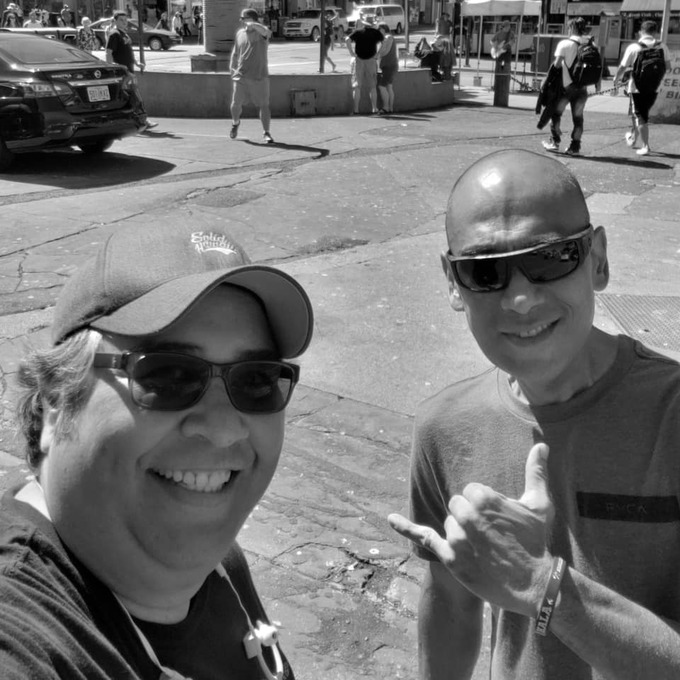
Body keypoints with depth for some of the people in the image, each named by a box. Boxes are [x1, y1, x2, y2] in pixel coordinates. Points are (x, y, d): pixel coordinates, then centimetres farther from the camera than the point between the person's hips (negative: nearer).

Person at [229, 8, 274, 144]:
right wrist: (232, 67, 14)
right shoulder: (239, 33, 12)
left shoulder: (260, 32, -4)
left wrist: (253, 25, -43)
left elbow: (267, 32, -30)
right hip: (241, 75, 3)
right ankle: (235, 123, 30)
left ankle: (266, 133, 7)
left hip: (259, 76, -3)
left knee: (264, 105, -3)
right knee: (236, 104, 0)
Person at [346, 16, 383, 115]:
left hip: (358, 59, -1)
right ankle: (374, 108, 8)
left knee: (357, 86, 2)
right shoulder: (375, 32, 6)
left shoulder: (357, 32, 0)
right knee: (372, 86, 9)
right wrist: (377, 53, 6)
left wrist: (351, 53, -9)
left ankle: (356, 109, -1)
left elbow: (347, 39, -14)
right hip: (371, 60, 1)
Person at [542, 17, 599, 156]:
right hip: (582, 87, 4)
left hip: (566, 86, -3)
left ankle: (555, 141, 13)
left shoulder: (565, 44, -7)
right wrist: (598, 82, 10)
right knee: (578, 117, 8)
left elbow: (557, 64, -13)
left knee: (556, 113, 13)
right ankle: (575, 147, 9)